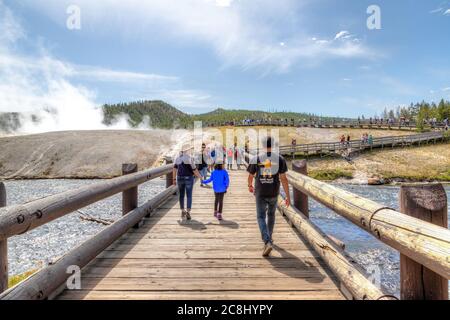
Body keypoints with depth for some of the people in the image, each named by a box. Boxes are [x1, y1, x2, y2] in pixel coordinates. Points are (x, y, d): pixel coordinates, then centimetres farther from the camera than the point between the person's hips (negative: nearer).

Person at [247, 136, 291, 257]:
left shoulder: (255, 159, -5)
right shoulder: (280, 159, -5)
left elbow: (250, 176, 4)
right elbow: (283, 178, -8)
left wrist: (250, 186, 25)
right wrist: (288, 196, -3)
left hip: (260, 193, -1)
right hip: (274, 193, 2)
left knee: (261, 217, 6)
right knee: (271, 215, 22)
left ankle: (268, 242, -12)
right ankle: (268, 238, 37)